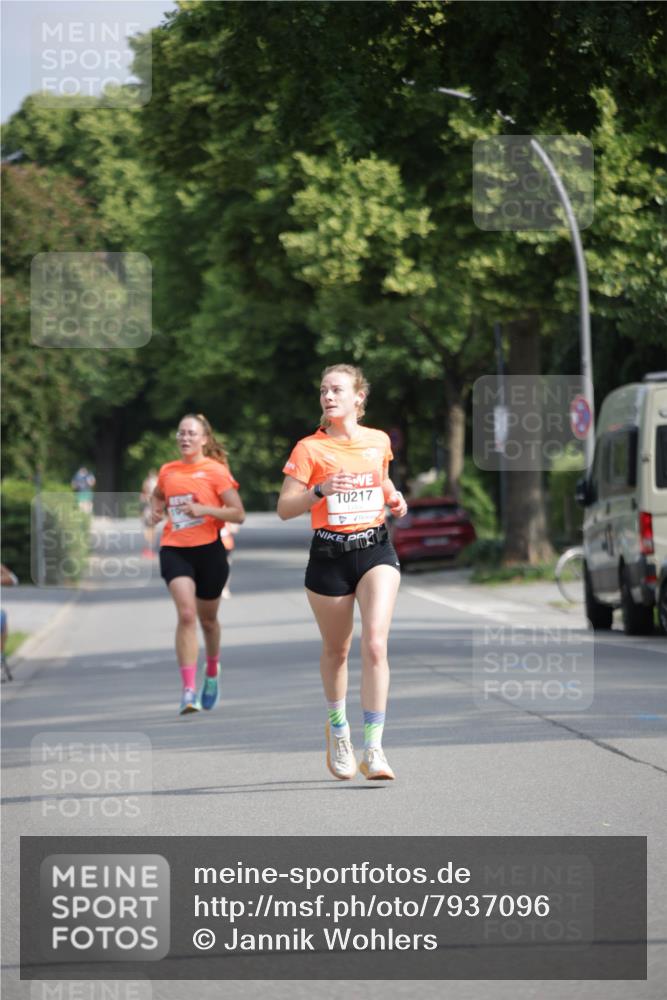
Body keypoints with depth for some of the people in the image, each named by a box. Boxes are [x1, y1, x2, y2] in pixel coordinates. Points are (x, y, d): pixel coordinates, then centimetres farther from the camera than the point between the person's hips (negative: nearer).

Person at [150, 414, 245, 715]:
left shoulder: (215, 471, -3)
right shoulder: (168, 471, 8)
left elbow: (238, 514, -6)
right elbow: (158, 495, 32)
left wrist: (204, 509, -18)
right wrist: (157, 510, 10)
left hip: (208, 550, -1)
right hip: (174, 550, 1)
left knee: (207, 618, 15)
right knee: (186, 614, -18)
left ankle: (212, 672, 45)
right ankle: (189, 690, -23)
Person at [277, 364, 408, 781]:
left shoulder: (379, 442, 6)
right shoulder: (310, 448, -4)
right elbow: (285, 508, -7)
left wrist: (394, 498, 6)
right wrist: (320, 490, -24)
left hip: (375, 550, 1)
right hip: (329, 556, -1)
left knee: (375, 644, -16)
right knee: (336, 649, 11)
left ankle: (373, 749, -17)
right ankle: (338, 727, 38)